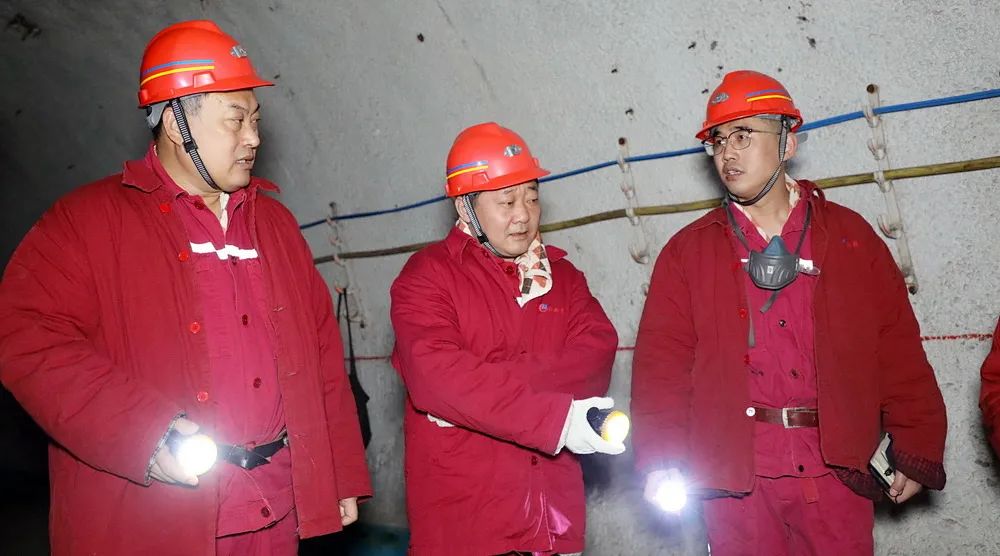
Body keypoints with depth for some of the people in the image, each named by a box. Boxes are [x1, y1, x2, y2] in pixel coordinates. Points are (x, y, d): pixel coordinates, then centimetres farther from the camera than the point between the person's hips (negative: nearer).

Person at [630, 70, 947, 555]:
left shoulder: (849, 235, 7)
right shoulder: (688, 250, 5)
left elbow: (898, 346, 5)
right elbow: (662, 359, 0)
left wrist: (916, 449, 0)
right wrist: (660, 461, -8)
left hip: (835, 465, 1)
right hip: (735, 473, 0)